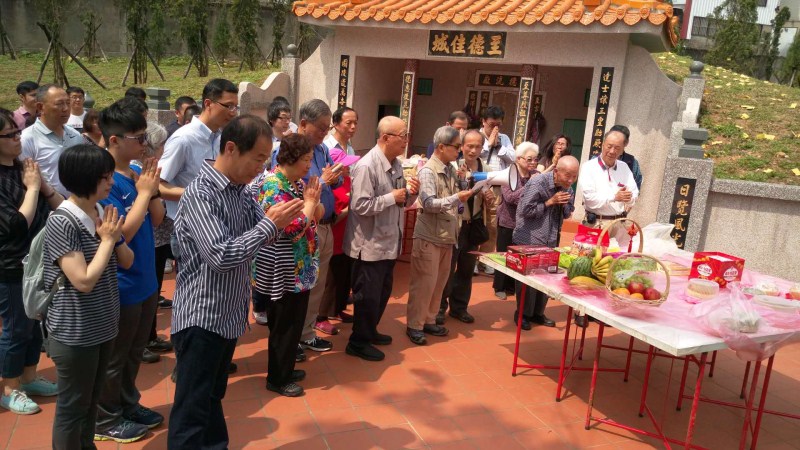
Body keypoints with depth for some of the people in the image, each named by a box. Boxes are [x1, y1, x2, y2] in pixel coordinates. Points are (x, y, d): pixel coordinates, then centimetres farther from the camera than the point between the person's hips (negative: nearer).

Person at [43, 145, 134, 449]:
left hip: (103, 325, 7)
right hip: (74, 332, -7)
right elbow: (83, 281, -25)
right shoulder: (62, 222, -21)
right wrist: (107, 240, -17)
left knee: (91, 401, 22)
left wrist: (114, 236, -11)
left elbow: (127, 262, 7)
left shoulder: (102, 215, 0)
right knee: (72, 407, 9)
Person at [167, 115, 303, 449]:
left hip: (229, 314, 8)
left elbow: (261, 235, 10)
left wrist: (278, 222, -11)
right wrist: (270, 224, -23)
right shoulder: (200, 194, -20)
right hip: (201, 317, -8)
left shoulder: (241, 190, 5)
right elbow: (220, 256, -28)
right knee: (192, 408, 3)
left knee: (213, 396, 23)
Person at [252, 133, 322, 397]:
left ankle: (285, 370, 33)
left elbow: (318, 216, 12)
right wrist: (309, 202, -15)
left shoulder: (297, 183, 8)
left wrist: (313, 201, -8)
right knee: (285, 325, 3)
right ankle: (277, 379, 18)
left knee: (292, 323, 18)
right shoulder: (273, 186, -20)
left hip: (299, 268, 9)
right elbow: (293, 228, -27)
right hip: (284, 271, -9)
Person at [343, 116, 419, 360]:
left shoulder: (396, 165, 8)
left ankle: (370, 331, 39)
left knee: (382, 292, 21)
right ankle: (358, 342, 20)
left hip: (389, 242, 9)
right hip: (370, 245, -9)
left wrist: (411, 193, -5)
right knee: (367, 295, 4)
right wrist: (392, 197, -20)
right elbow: (360, 206, -27)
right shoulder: (366, 166, -20)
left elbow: (404, 202, 16)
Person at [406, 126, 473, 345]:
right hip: (429, 237, -8)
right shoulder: (428, 171, -14)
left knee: (439, 282, 14)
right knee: (424, 283, -1)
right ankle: (414, 326, 12)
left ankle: (429, 321, 27)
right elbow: (428, 204, -22)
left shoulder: (451, 169, 10)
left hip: (447, 235, 8)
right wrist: (456, 199, -26)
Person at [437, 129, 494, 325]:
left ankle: (459, 307, 33)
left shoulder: (485, 168, 3)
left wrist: (489, 197, -10)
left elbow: (485, 197, 12)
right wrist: (459, 179, -34)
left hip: (475, 224, 6)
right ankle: (439, 307, 23)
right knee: (447, 268, 7)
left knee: (467, 269, 17)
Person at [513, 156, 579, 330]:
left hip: (550, 241, 6)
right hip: (528, 240, -6)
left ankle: (537, 313, 25)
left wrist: (564, 204, -11)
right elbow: (525, 210, -20)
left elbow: (568, 213, 12)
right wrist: (550, 202, -20)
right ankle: (522, 314, 16)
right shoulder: (537, 183, -18)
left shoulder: (567, 187, 3)